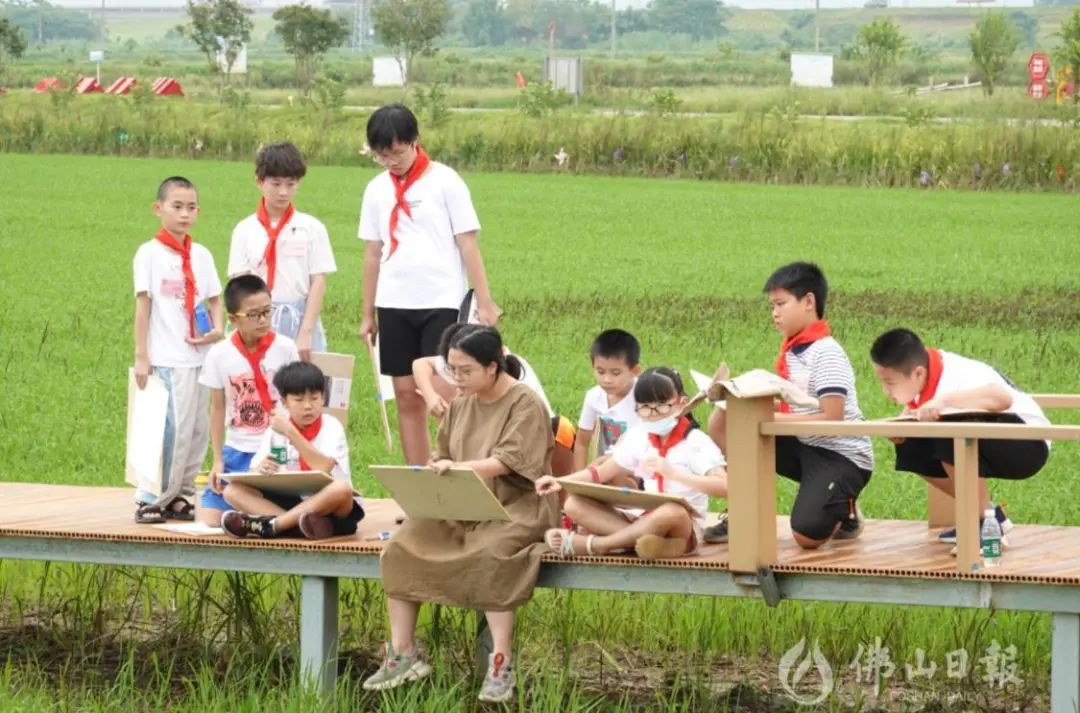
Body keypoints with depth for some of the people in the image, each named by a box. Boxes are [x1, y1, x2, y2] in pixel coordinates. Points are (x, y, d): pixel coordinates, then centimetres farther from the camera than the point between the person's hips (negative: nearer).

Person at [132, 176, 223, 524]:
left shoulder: (201, 255, 11)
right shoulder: (150, 254, -3)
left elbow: (214, 300, 16)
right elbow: (142, 305, -5)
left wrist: (217, 329, -4)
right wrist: (141, 356, -9)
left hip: (198, 356, 6)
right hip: (166, 360, -6)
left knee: (196, 429, 7)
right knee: (172, 429, -11)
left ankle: (179, 495, 16)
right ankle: (151, 500, -4)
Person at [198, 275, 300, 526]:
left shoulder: (285, 349, -5)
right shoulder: (220, 355, -2)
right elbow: (217, 408, 5)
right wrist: (218, 460, 2)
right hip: (236, 451, 2)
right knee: (209, 520, -9)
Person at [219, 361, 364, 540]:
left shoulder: (331, 427, -6)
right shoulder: (275, 430, 7)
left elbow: (323, 468, -24)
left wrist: (290, 432, -24)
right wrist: (260, 469, -22)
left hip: (328, 507, -4)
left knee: (341, 489, -39)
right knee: (233, 490, -15)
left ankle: (268, 525, -33)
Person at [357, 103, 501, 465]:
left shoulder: (445, 181, -4)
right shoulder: (377, 189, 9)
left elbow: (468, 244, -4)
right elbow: (373, 252, 13)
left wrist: (485, 302, -8)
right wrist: (367, 314, 13)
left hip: (441, 301, -4)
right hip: (394, 304, 4)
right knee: (407, 396, 5)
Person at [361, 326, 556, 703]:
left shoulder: (525, 404, -8)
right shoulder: (461, 404, 14)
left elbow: (508, 462, -19)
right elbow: (443, 458, 17)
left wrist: (458, 468, -31)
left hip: (516, 507, -7)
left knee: (491, 552, -38)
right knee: (402, 545, -15)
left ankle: (501, 664, -32)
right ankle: (402, 654, -10)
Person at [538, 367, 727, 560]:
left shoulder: (696, 442, -9)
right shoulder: (638, 437, 6)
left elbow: (725, 486, -23)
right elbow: (603, 472, 12)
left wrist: (674, 473, -33)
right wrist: (561, 481, -4)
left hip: (684, 528, -5)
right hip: (642, 519, 5)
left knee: (672, 512, -41)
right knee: (574, 504, -10)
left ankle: (589, 544, -28)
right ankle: (634, 536, -31)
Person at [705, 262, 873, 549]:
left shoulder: (826, 353, -16)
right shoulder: (791, 352, 8)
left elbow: (831, 418, -23)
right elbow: (788, 407, 6)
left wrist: (772, 418, -23)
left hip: (842, 455, -8)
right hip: (803, 447, 8)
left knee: (807, 535, -27)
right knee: (722, 421, -5)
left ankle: (843, 512, 9)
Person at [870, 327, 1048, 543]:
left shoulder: (954, 378, -30)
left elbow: (1003, 397, -47)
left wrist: (944, 401, -52)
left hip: (1029, 444, -9)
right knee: (911, 449, -2)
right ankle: (985, 512, 7)